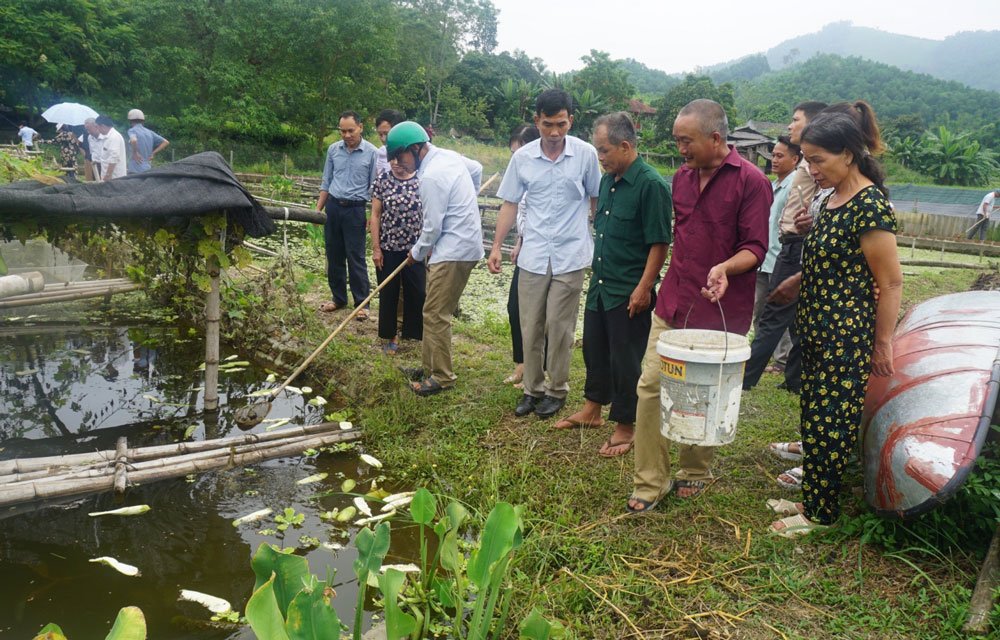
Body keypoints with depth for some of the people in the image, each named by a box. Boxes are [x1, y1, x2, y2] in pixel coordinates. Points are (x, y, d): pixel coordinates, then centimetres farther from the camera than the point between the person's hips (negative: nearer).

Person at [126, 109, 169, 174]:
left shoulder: (132, 130, -4)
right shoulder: (150, 132, 13)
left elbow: (133, 140, -27)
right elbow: (165, 142, 10)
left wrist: (135, 153, -14)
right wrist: (153, 153, 9)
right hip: (148, 169, 6)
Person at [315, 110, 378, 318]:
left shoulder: (371, 152, -6)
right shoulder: (333, 149, 5)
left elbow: (375, 187, -4)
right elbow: (326, 182, 13)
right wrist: (318, 209, 8)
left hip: (355, 209, -4)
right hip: (333, 207, 4)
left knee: (356, 258, -3)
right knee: (334, 256, 10)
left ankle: (361, 303, 6)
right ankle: (338, 298, 22)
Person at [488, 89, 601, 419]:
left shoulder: (586, 154, -4)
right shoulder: (522, 157, 2)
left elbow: (597, 200, 6)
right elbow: (510, 204, 9)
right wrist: (497, 246, 5)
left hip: (570, 255, -2)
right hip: (532, 255, 2)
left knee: (559, 327, 3)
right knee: (530, 327, 8)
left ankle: (557, 390, 20)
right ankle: (533, 388, 24)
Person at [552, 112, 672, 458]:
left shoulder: (650, 185, -16)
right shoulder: (607, 181, 9)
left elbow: (659, 243, -18)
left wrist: (643, 288, -20)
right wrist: (596, 273, 18)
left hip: (629, 293, -8)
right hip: (600, 285, 8)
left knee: (625, 359, 3)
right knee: (595, 348, 19)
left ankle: (625, 426, 18)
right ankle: (593, 409, 37)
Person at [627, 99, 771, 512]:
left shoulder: (750, 181, -8)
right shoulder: (682, 177, 13)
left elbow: (756, 247, -11)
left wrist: (725, 268, -29)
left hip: (720, 308, -5)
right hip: (673, 303, 5)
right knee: (651, 385, -2)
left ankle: (696, 472, 28)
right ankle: (649, 482, 7)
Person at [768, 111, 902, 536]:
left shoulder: (870, 206, -18)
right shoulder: (833, 199, 10)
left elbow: (891, 283, -16)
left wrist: (882, 344, -12)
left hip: (847, 335, -9)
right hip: (817, 330, 9)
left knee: (830, 424, 1)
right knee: (814, 417, 16)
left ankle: (821, 514, 16)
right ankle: (812, 498, 31)